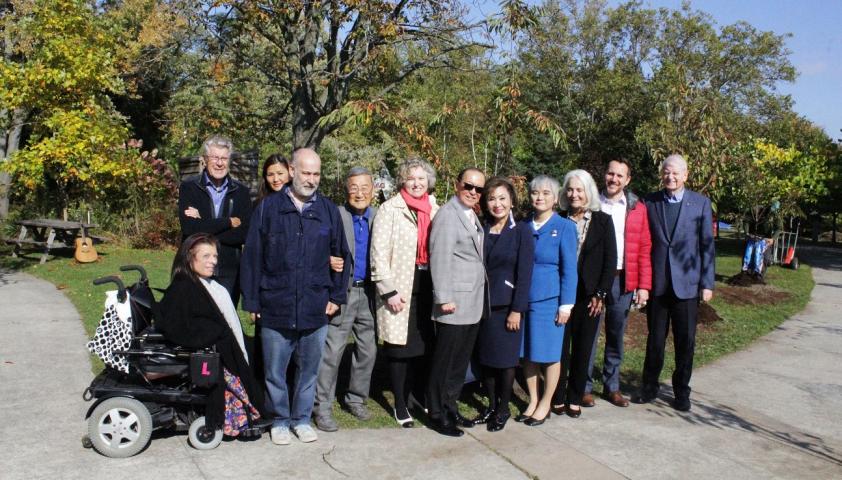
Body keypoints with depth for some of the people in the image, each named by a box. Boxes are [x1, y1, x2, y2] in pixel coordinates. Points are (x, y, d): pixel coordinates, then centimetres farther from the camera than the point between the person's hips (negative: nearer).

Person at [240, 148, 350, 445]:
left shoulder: (329, 211, 5)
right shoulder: (269, 208, -1)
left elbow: (340, 256, 10)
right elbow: (252, 256, -1)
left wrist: (337, 296, 5)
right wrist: (252, 301, -2)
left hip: (316, 309, 2)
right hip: (275, 308, -1)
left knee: (309, 369, 13)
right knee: (275, 372, 9)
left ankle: (302, 418, 31)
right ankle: (280, 420, 29)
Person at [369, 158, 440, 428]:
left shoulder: (434, 210, 11)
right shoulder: (390, 209, -4)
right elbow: (379, 253, -9)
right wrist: (389, 291, -13)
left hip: (427, 286, 4)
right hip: (400, 289, -4)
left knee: (424, 345, 11)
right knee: (399, 348, 4)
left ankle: (420, 393, 32)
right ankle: (400, 405, 19)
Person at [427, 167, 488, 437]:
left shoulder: (473, 217, 15)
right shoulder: (447, 215, -12)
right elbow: (440, 260, -16)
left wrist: (480, 299, 11)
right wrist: (444, 299, -18)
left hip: (473, 305, 9)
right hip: (454, 304, -9)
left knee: (460, 362, 16)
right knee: (444, 362, 2)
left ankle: (450, 408, 28)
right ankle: (437, 415, 15)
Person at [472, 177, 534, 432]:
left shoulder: (522, 231, -6)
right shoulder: (481, 231, 5)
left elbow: (525, 273, -10)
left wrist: (517, 310, -13)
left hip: (507, 305, -4)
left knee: (505, 359, 6)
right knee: (485, 358, 10)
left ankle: (503, 409, 21)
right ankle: (491, 406, 25)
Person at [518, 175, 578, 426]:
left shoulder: (565, 227, -5)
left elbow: (569, 269, -6)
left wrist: (566, 304, -10)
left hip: (550, 299, -4)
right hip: (524, 298, 4)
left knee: (550, 353, 6)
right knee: (527, 353, 10)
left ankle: (545, 404, 21)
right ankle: (532, 400, 26)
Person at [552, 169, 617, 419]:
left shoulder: (603, 221, 2)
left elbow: (610, 260, 0)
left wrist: (601, 294, -7)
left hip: (590, 296, 0)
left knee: (583, 349, 8)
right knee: (560, 347, 2)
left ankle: (575, 399, 20)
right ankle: (558, 398, 15)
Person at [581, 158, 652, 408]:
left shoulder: (637, 207, 6)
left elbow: (645, 249, 4)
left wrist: (644, 285, -2)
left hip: (623, 281, 2)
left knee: (616, 337, 11)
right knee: (588, 335, 4)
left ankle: (611, 387, 24)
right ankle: (585, 387, 15)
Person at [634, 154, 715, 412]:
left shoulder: (701, 203, 1)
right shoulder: (650, 202, 4)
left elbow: (707, 245, 1)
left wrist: (707, 283, -3)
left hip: (687, 283, -1)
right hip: (657, 283, 1)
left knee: (685, 341, 7)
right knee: (655, 339, 10)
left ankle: (681, 391, 24)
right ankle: (650, 387, 26)